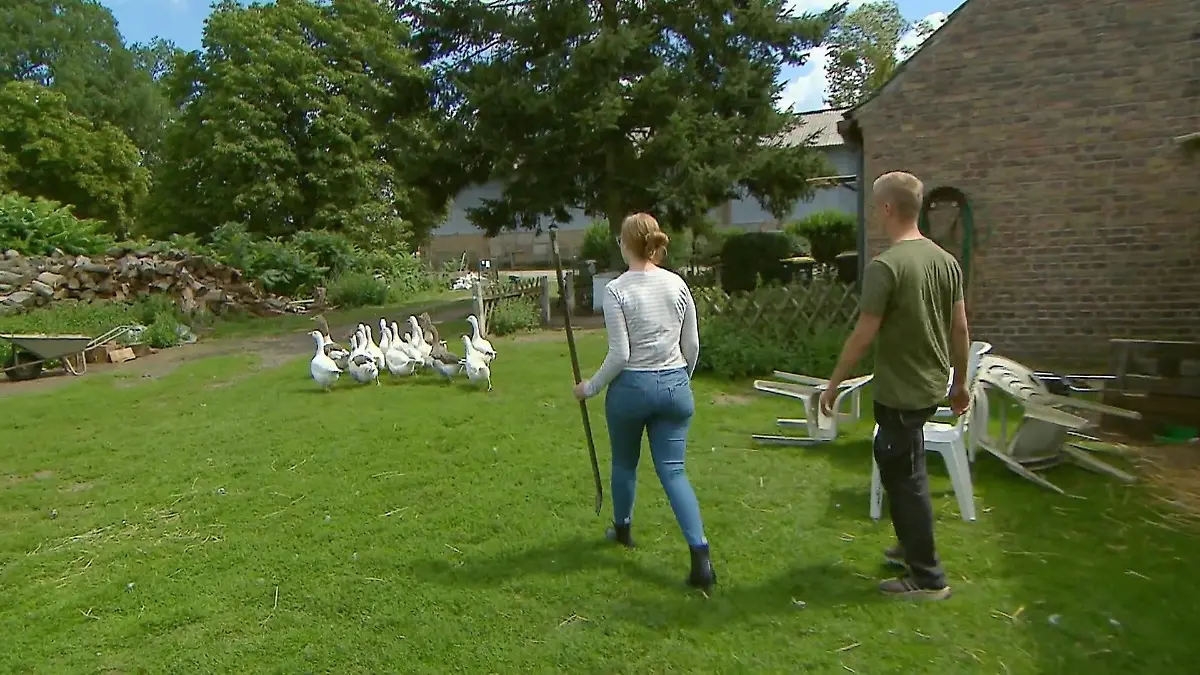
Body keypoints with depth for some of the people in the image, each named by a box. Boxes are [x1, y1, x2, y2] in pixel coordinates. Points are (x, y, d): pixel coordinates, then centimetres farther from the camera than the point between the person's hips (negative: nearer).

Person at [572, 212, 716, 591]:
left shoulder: (616, 290, -14)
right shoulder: (677, 284, 0)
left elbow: (620, 355, -16)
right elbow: (692, 345, 4)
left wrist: (590, 387, -3)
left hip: (632, 387, -3)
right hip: (675, 385, 4)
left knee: (624, 463, 22)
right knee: (673, 471, 6)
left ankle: (622, 529, 45)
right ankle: (701, 556, -6)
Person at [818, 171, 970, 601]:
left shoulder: (884, 266, -19)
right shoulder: (947, 261, 4)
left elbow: (864, 335, -18)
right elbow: (960, 329, 9)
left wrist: (833, 385, -8)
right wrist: (960, 383, 19)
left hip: (901, 392, -8)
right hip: (932, 386, 8)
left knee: (905, 478, 4)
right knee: (896, 464, 24)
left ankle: (927, 578, 16)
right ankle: (911, 546, 39)